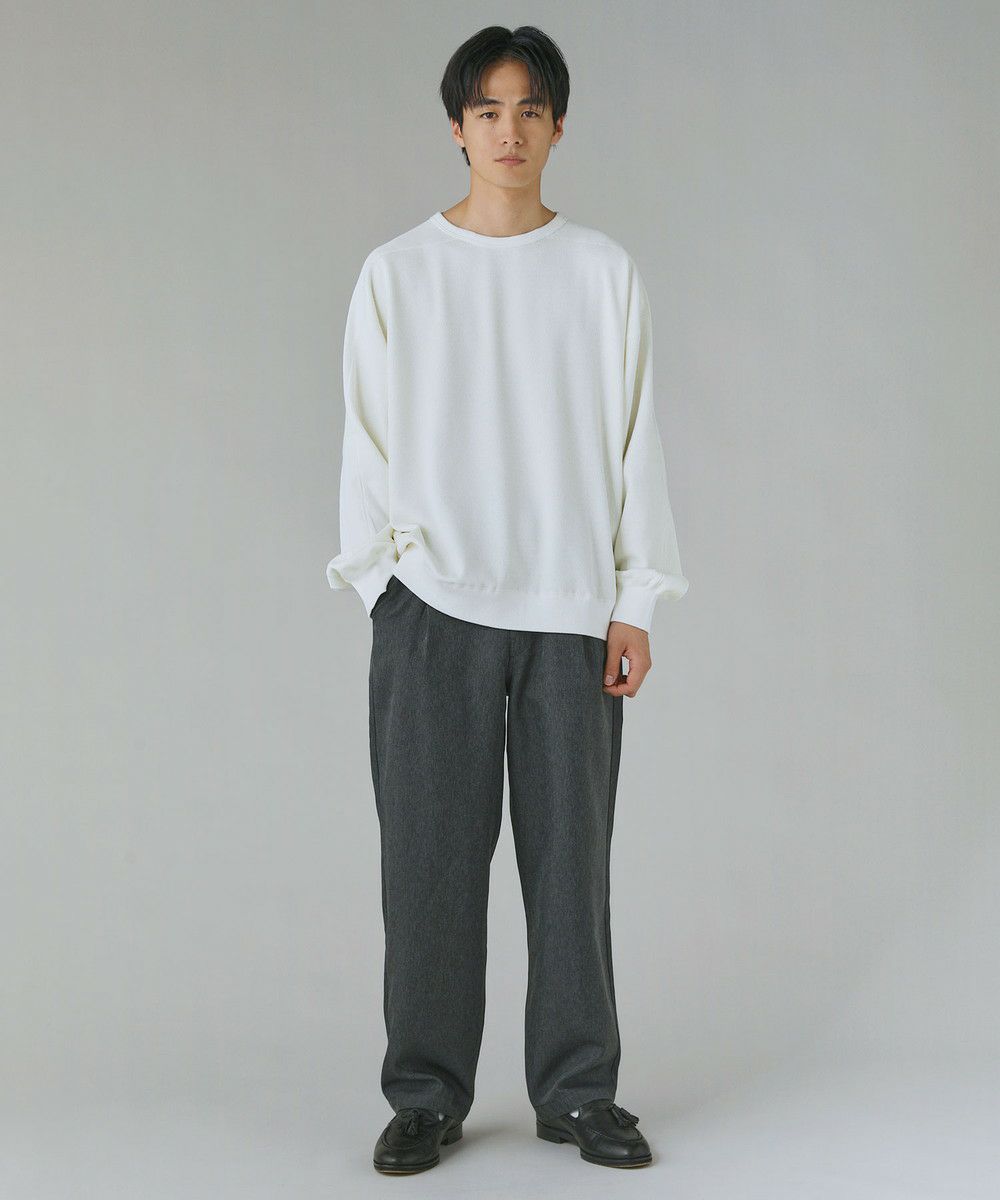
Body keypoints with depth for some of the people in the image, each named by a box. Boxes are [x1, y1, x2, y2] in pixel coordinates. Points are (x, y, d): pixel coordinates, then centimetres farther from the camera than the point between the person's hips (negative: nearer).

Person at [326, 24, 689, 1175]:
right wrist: (380, 583, -2)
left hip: (570, 605, 1)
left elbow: (635, 442, 7)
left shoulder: (604, 271, 7)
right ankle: (426, 1095, 13)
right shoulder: (396, 273, 5)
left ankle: (577, 1090, 16)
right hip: (434, 605, 0)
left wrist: (636, 603, 2)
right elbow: (369, 443, 6)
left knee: (571, 855, 3)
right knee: (430, 855, 0)